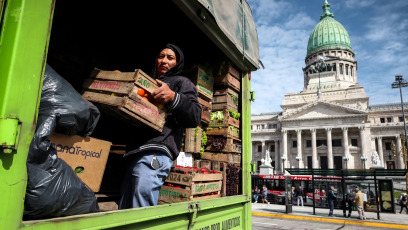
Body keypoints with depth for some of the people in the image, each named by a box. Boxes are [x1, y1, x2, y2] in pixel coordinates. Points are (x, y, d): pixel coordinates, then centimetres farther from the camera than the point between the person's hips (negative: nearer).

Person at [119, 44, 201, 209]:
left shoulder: (181, 83, 10)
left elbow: (195, 116, -5)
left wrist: (173, 97, -19)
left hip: (155, 153, -8)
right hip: (135, 154, 8)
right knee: (124, 212, 9)